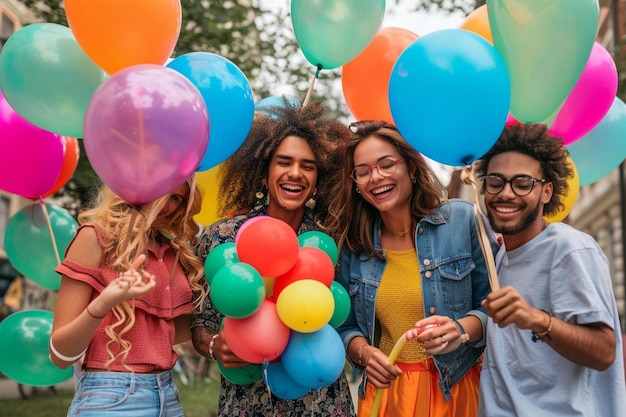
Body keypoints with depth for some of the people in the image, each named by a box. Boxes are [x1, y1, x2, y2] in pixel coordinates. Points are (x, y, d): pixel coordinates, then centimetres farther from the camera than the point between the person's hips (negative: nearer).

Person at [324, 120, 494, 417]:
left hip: (456, 389, -2)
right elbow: (346, 325, 7)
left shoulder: (463, 220, -9)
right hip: (385, 390, 2)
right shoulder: (352, 242, 0)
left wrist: (462, 330, -23)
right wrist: (364, 352, -12)